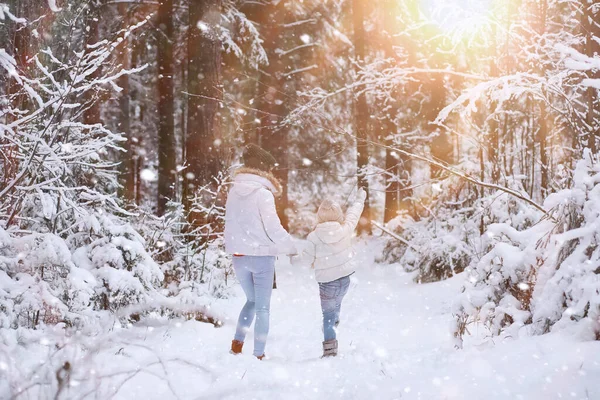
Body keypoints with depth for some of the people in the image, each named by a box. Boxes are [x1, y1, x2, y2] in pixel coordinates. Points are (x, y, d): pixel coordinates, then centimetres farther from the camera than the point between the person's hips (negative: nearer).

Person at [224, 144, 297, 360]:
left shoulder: (234, 191, 3)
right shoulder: (263, 193, -15)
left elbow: (232, 224, 8)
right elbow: (274, 229, -15)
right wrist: (292, 248, -2)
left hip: (238, 255, 5)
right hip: (261, 255, -5)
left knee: (252, 300, 22)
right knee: (263, 307, 5)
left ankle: (237, 342, 8)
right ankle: (258, 354, 3)